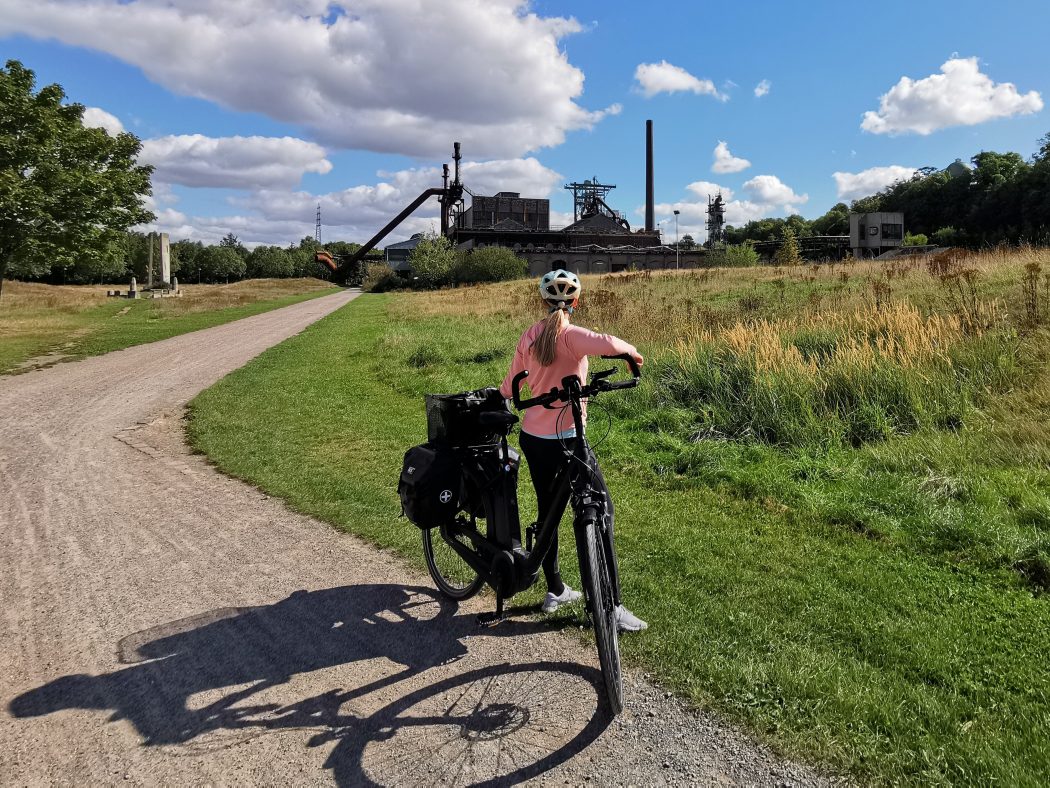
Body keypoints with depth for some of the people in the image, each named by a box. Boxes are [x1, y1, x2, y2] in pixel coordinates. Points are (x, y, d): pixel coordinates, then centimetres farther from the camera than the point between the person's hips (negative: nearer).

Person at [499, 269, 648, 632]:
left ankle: (555, 591, 32)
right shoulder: (571, 336, -15)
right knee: (600, 509, 2)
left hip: (531, 437, 7)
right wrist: (632, 350, -15)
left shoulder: (529, 336, 5)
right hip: (565, 440, -7)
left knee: (547, 511, 18)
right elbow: (605, 344, -36)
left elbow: (509, 385, 14)